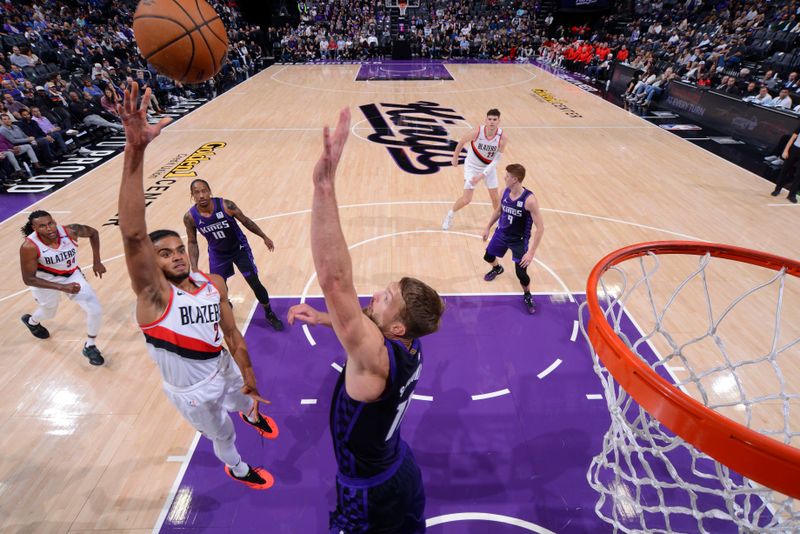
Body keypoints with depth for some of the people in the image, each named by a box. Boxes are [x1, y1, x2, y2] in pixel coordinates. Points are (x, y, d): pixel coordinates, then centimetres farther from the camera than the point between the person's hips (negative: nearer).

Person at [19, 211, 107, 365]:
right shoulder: (29, 247, -31)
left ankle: (90, 347, 15)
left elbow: (93, 232, -4)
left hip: (72, 276, 2)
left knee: (96, 310, -9)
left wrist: (97, 262, -7)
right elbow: (28, 279, -24)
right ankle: (31, 321, 65)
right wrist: (62, 287, -34)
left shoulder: (70, 231, -26)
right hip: (44, 281, -2)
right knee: (48, 312, 25)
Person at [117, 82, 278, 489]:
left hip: (224, 371, 5)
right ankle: (236, 469, 57)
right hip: (191, 391, -4)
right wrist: (135, 149, -57)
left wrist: (248, 377, -3)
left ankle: (253, 415, 74)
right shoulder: (154, 295, -29)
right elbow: (132, 233, -46)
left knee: (245, 399, 34)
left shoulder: (214, 284, -15)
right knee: (222, 434, 21)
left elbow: (232, 335, -5)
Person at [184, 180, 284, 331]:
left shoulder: (226, 205, -27)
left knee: (255, 284, -3)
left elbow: (245, 220, -10)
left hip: (239, 248, -2)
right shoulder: (190, 217, -21)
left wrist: (264, 237, -3)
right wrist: (194, 269, -13)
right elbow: (192, 243, -6)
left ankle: (269, 314, 19)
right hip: (217, 253, 2)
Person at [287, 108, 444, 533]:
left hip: (369, 495, -6)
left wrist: (324, 186, -57)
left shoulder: (376, 360, -40)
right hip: (401, 471, 7)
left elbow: (334, 280, -53)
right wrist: (324, 318, -7)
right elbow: (370, 325, 7)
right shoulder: (409, 347, -16)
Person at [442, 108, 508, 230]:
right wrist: (455, 157, 5)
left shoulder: (503, 138, -23)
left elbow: (496, 160, -18)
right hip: (472, 166, -2)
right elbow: (462, 142, -8)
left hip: (489, 166, 2)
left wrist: (481, 175, -26)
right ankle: (449, 216, 20)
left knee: (495, 197, 7)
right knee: (466, 199, -7)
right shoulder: (477, 132, -27)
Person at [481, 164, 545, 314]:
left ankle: (527, 296, 25)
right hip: (501, 233, 6)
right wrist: (488, 228, 17)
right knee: (488, 257, 22)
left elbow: (540, 228, -26)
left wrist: (531, 252, -28)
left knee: (521, 274, -7)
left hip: (519, 240, -5)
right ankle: (497, 268, 60)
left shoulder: (529, 200, -29)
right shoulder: (505, 192, -11)